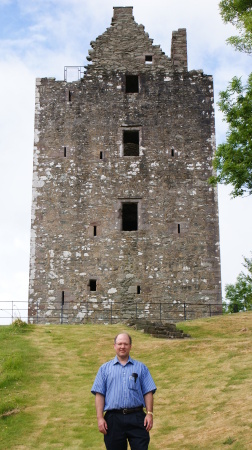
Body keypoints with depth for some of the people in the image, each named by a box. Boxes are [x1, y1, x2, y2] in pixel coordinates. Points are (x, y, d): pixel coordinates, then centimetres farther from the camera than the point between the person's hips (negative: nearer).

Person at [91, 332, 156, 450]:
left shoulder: (141, 367, 12)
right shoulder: (105, 368, 11)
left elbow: (148, 392, 8)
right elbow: (99, 394, 5)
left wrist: (149, 413, -4)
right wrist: (100, 418, -5)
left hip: (137, 418, 0)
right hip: (113, 419, 0)